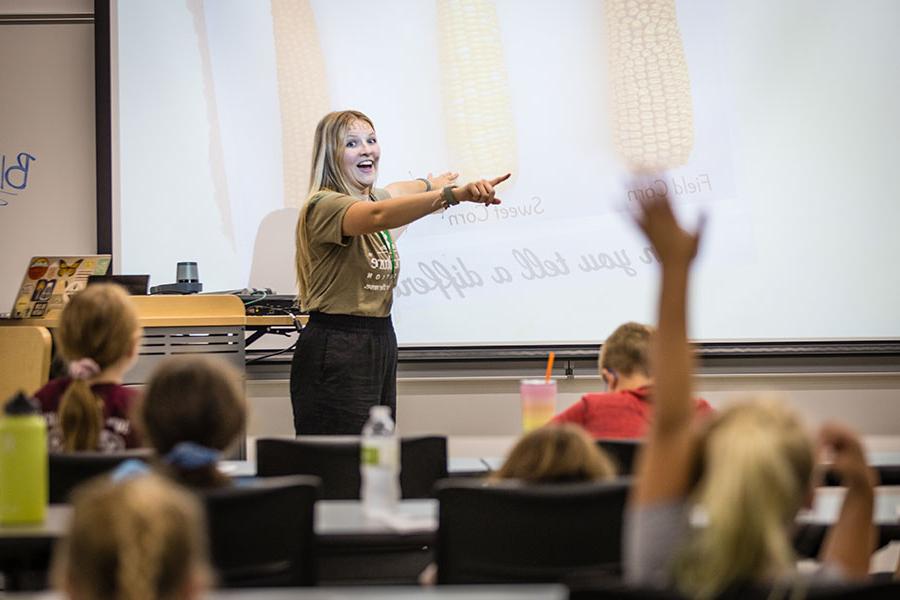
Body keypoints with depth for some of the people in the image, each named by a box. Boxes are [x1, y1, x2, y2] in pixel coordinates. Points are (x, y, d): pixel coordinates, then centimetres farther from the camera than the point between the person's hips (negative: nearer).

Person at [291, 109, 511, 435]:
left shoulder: (378, 197, 15)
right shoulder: (323, 205, -15)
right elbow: (378, 216, -35)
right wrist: (453, 194, -44)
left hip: (381, 343, 9)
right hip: (335, 349, -9)